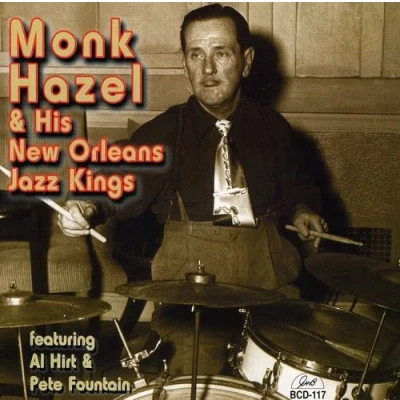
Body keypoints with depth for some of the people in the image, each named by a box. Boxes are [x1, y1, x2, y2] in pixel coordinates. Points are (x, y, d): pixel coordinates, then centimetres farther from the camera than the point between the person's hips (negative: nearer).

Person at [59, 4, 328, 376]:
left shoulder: (272, 127, 8)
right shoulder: (163, 133, -2)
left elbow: (296, 187, 24)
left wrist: (300, 210, 3)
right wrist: (88, 208, -34)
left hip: (266, 273, 3)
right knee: (196, 371, -18)